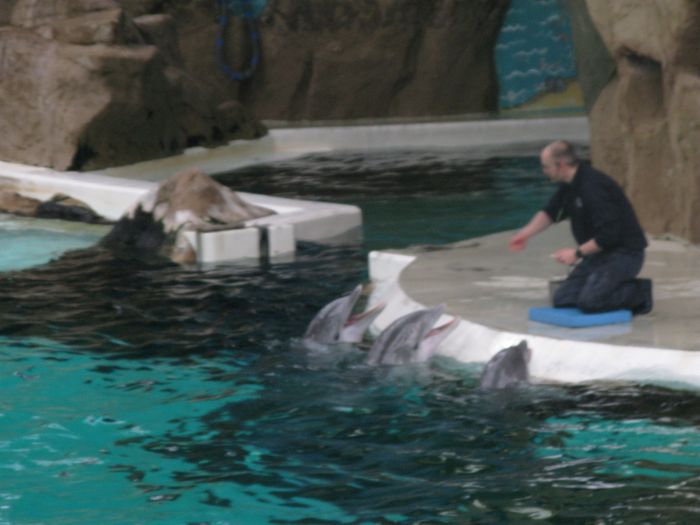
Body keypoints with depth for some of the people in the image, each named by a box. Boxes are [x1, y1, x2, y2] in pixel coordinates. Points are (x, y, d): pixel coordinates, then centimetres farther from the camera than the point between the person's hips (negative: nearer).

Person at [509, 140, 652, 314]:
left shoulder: (593, 187, -26)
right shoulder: (570, 185, 5)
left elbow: (609, 235, -28)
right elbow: (550, 212, 22)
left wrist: (578, 252, -20)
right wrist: (526, 233, 9)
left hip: (624, 252, -10)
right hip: (599, 252, 10)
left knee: (589, 301, -26)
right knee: (562, 299, 0)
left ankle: (639, 293, -3)